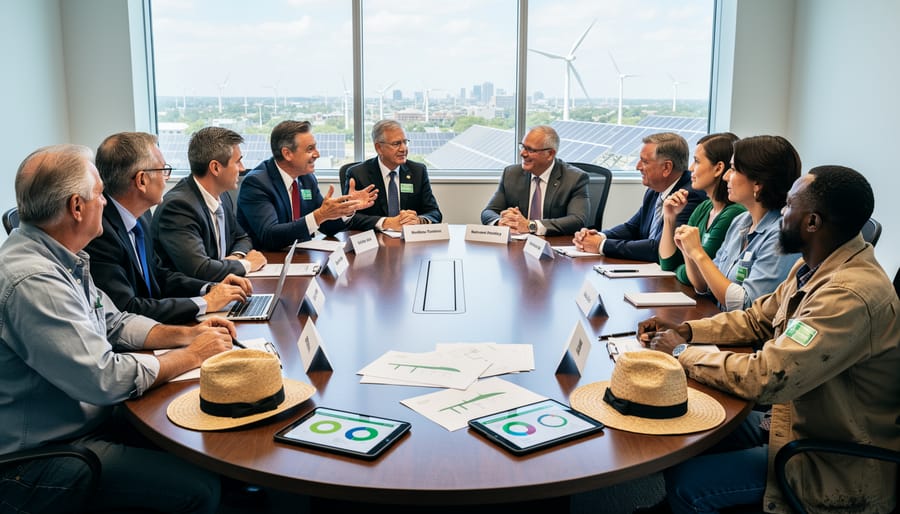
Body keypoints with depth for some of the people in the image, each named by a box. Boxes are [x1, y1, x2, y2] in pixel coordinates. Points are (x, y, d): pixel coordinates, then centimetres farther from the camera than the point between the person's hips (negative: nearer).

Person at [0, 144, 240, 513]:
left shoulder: (64, 260, 4)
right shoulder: (31, 279, -28)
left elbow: (114, 324, 15)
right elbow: (104, 378, -27)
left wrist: (185, 334, 1)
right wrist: (191, 355, -15)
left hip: (87, 420, 9)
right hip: (38, 460, -9)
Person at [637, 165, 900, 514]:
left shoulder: (851, 295, -30)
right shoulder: (814, 268, 1)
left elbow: (764, 379, -32)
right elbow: (756, 319, 14)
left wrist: (682, 352, -18)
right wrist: (686, 331, -1)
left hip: (835, 468, -9)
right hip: (800, 422, 9)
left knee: (685, 481, -13)